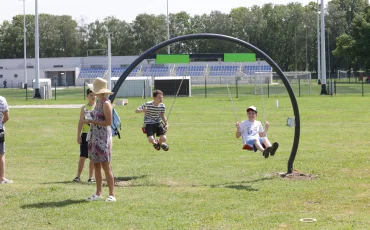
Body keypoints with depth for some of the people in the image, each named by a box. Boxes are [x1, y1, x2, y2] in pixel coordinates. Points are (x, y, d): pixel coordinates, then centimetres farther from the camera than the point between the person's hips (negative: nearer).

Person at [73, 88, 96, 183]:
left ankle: (91, 176, 11)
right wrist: (78, 136, -3)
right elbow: (80, 122, 3)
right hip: (85, 133, -1)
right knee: (82, 156, -2)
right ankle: (78, 176, 3)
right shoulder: (84, 108, 4)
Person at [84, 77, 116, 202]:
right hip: (94, 136, 9)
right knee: (96, 165, 10)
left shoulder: (106, 103, -13)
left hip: (103, 137, -9)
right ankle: (98, 193, 16)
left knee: (106, 166, -7)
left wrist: (92, 121, -16)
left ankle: (112, 194, -4)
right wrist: (90, 121, 6)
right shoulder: (98, 102, 14)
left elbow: (108, 122, -17)